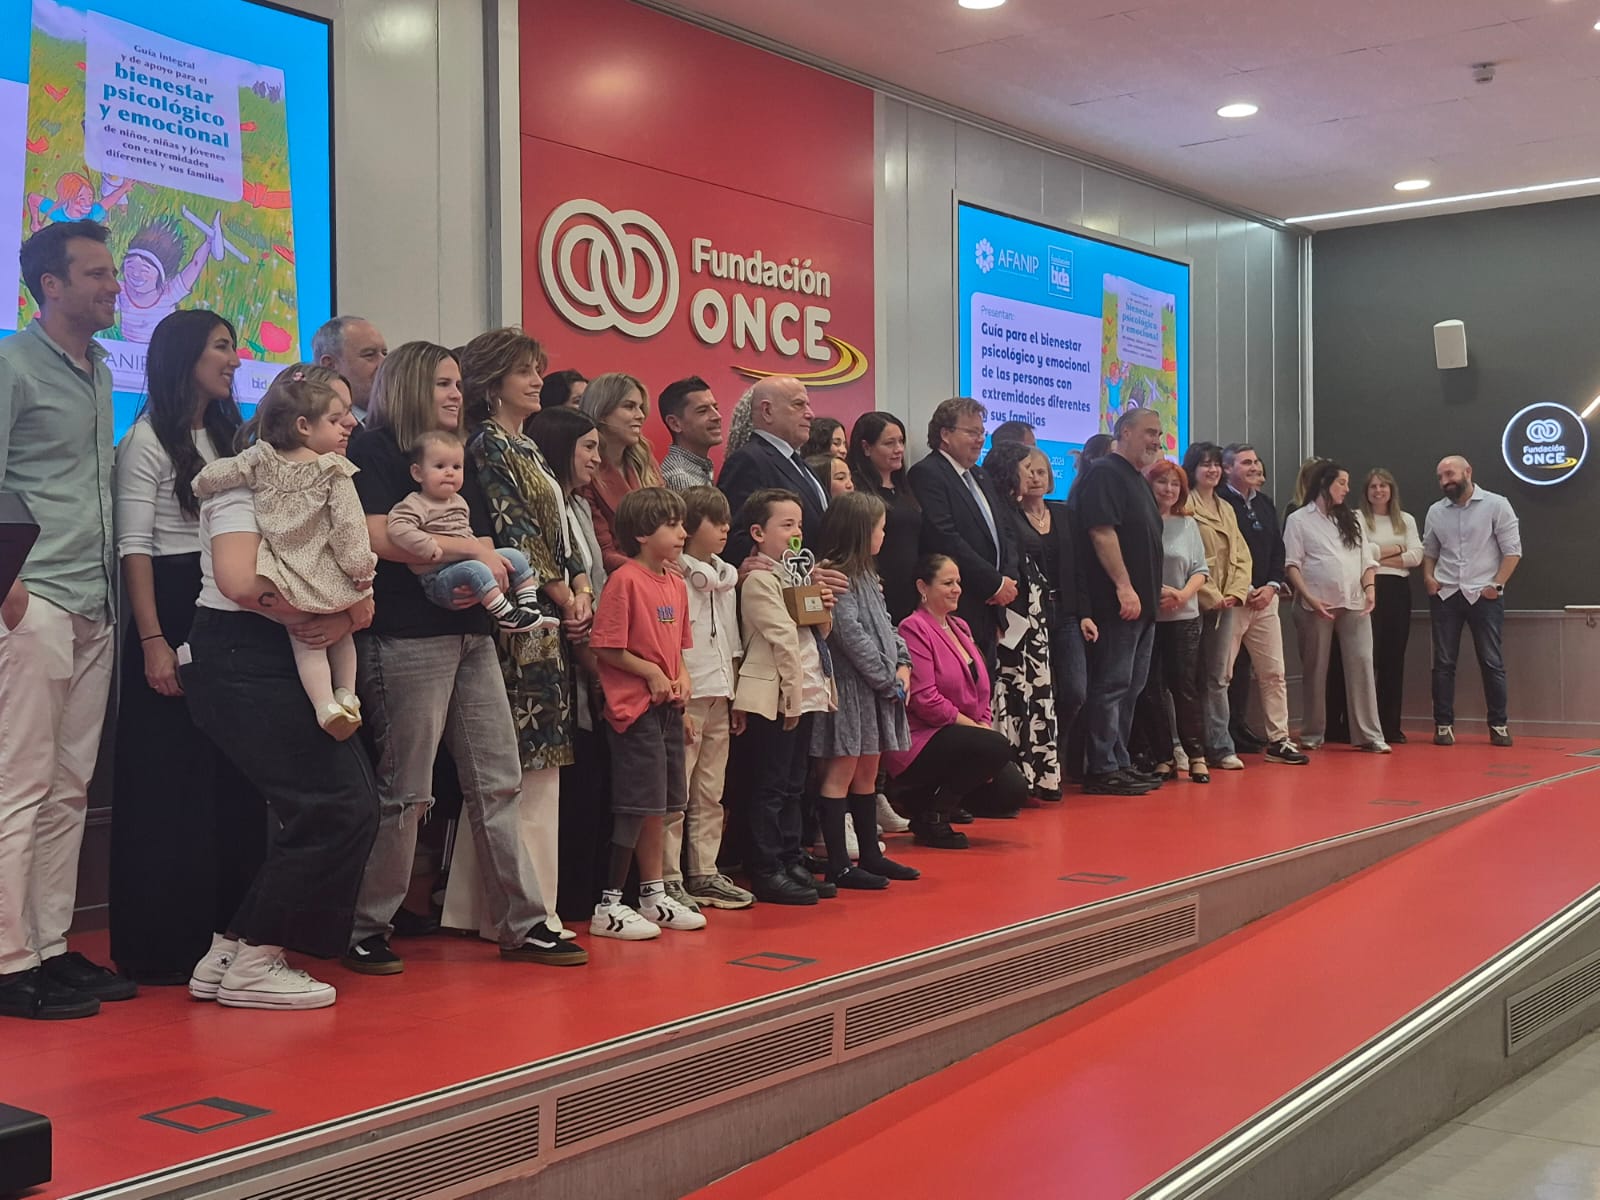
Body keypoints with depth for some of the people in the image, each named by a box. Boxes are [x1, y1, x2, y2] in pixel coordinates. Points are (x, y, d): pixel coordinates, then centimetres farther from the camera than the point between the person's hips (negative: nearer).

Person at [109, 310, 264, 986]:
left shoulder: (230, 437, 17)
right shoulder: (147, 440, -4)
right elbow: (134, 546, -10)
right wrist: (153, 641, -18)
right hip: (173, 613, -7)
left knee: (233, 781, 9)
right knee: (168, 783, -3)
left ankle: (224, 931, 18)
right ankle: (159, 946, 5)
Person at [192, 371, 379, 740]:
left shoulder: (260, 460, 0)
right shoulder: (335, 471, -8)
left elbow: (208, 477, 2)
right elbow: (348, 526, -12)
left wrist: (201, 488, 25)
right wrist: (362, 569, -4)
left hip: (291, 579, 1)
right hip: (329, 578, -1)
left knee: (307, 642, 11)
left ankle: (325, 704, -3)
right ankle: (347, 695, 20)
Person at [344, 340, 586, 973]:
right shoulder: (375, 451, -3)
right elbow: (377, 535, -17)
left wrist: (485, 575, -3)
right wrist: (468, 549, -13)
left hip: (470, 634, 8)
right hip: (408, 638, -8)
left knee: (498, 783, 7)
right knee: (405, 792, -3)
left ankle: (522, 924, 13)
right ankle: (366, 931, 10)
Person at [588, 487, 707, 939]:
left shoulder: (676, 583, 12)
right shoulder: (625, 580, -13)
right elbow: (605, 647, -16)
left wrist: (681, 677, 3)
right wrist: (650, 672, -14)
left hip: (667, 707, 8)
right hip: (634, 707, -8)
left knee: (659, 804, 14)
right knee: (638, 806, -6)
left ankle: (654, 896, 26)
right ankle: (608, 906, 2)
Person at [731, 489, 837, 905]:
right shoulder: (760, 579, -12)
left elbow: (818, 632, 23)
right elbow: (784, 639, -16)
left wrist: (824, 609, 5)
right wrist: (793, 693, -18)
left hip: (804, 693, 9)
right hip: (775, 695, -9)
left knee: (793, 785, 14)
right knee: (770, 787, -3)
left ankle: (791, 863, 21)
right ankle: (766, 872, 2)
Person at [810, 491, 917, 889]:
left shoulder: (865, 575, 17)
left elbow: (884, 625, 19)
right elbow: (851, 634, -19)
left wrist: (903, 665, 3)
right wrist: (889, 679, -14)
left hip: (877, 690, 10)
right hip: (849, 687, -10)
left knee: (868, 772, 15)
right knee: (840, 773, -5)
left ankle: (870, 854, 23)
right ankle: (838, 865, -3)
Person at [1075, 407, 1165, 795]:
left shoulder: (1138, 480, 21)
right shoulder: (1106, 475, -10)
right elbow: (1101, 532, -20)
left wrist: (1154, 588, 21)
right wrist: (1124, 586, -24)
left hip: (1142, 603, 10)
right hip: (1118, 602, -10)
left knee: (1131, 687, 12)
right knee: (1112, 685, -8)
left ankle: (1119, 763, 18)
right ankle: (1102, 770, -5)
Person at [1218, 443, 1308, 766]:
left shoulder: (1265, 503, 15)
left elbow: (1278, 549, 16)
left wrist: (1272, 586, 1)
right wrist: (1244, 592, -13)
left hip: (1264, 598, 7)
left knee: (1274, 672, 6)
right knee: (1223, 674, -3)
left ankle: (1278, 739, 11)